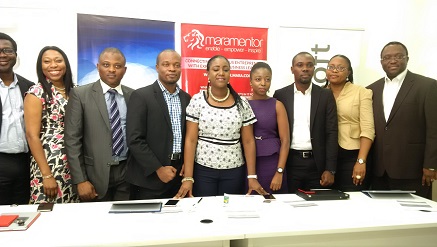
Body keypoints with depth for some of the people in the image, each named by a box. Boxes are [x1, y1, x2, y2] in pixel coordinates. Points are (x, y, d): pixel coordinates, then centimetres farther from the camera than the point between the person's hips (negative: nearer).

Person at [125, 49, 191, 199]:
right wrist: (158, 168, -14)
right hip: (149, 177, -4)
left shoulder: (186, 98, 9)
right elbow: (134, 140, -12)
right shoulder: (141, 96, -7)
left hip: (179, 174, 5)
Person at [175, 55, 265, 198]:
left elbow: (248, 141, 3)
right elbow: (190, 140, -5)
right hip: (203, 170, -1)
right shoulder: (197, 101, -3)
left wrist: (252, 176, -2)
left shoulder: (242, 103, 1)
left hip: (234, 171, 2)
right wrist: (188, 177, -10)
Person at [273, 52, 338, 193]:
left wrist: (330, 169, -5)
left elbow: (331, 133, 0)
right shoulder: (280, 95, 3)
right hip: (289, 163, 0)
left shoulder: (326, 96, 4)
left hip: (317, 163, 1)